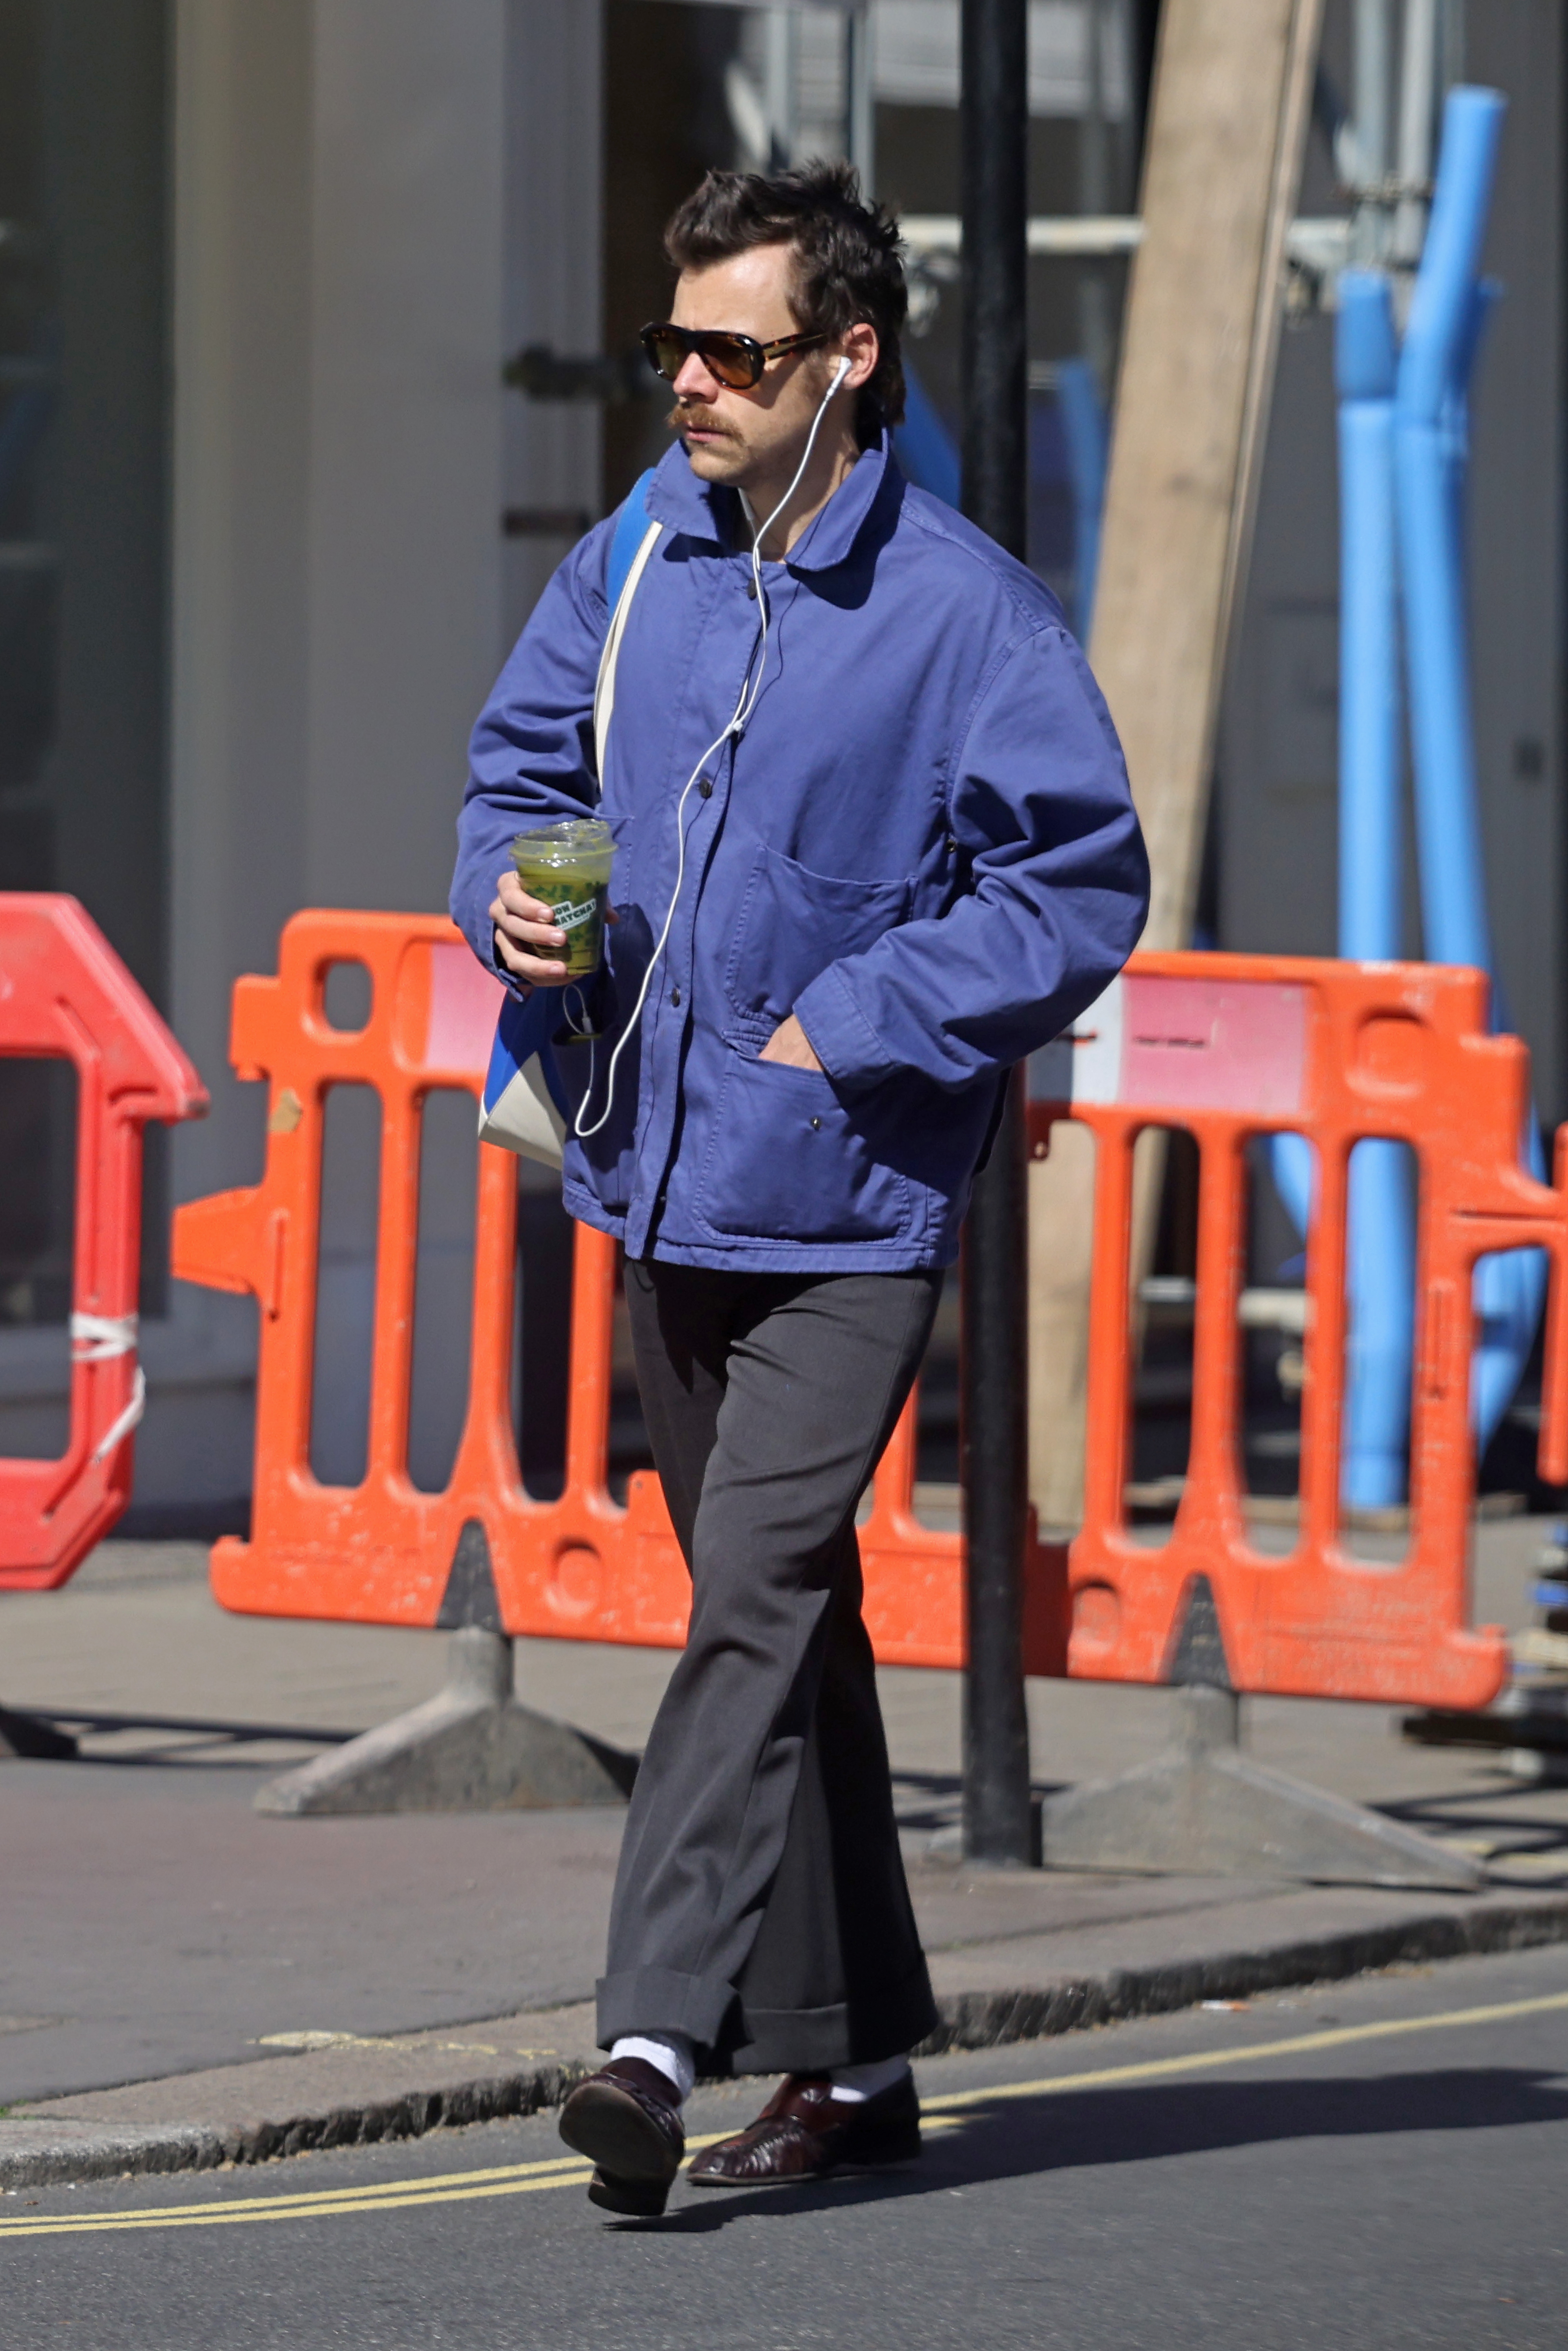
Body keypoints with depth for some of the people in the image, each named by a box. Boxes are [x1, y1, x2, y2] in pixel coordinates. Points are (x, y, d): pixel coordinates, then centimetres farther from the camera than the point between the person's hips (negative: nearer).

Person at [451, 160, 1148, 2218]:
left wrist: (857, 1028, -15)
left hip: (850, 1203, -6)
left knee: (757, 1603, -16)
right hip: (666, 1184, 6)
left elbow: (1083, 886, -10)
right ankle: (849, 2054, 23)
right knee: (777, 1611, 14)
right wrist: (516, 893, -5)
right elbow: (523, 759, 17)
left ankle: (658, 2035, -23)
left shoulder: (963, 608, -11)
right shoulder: (633, 566, 5)